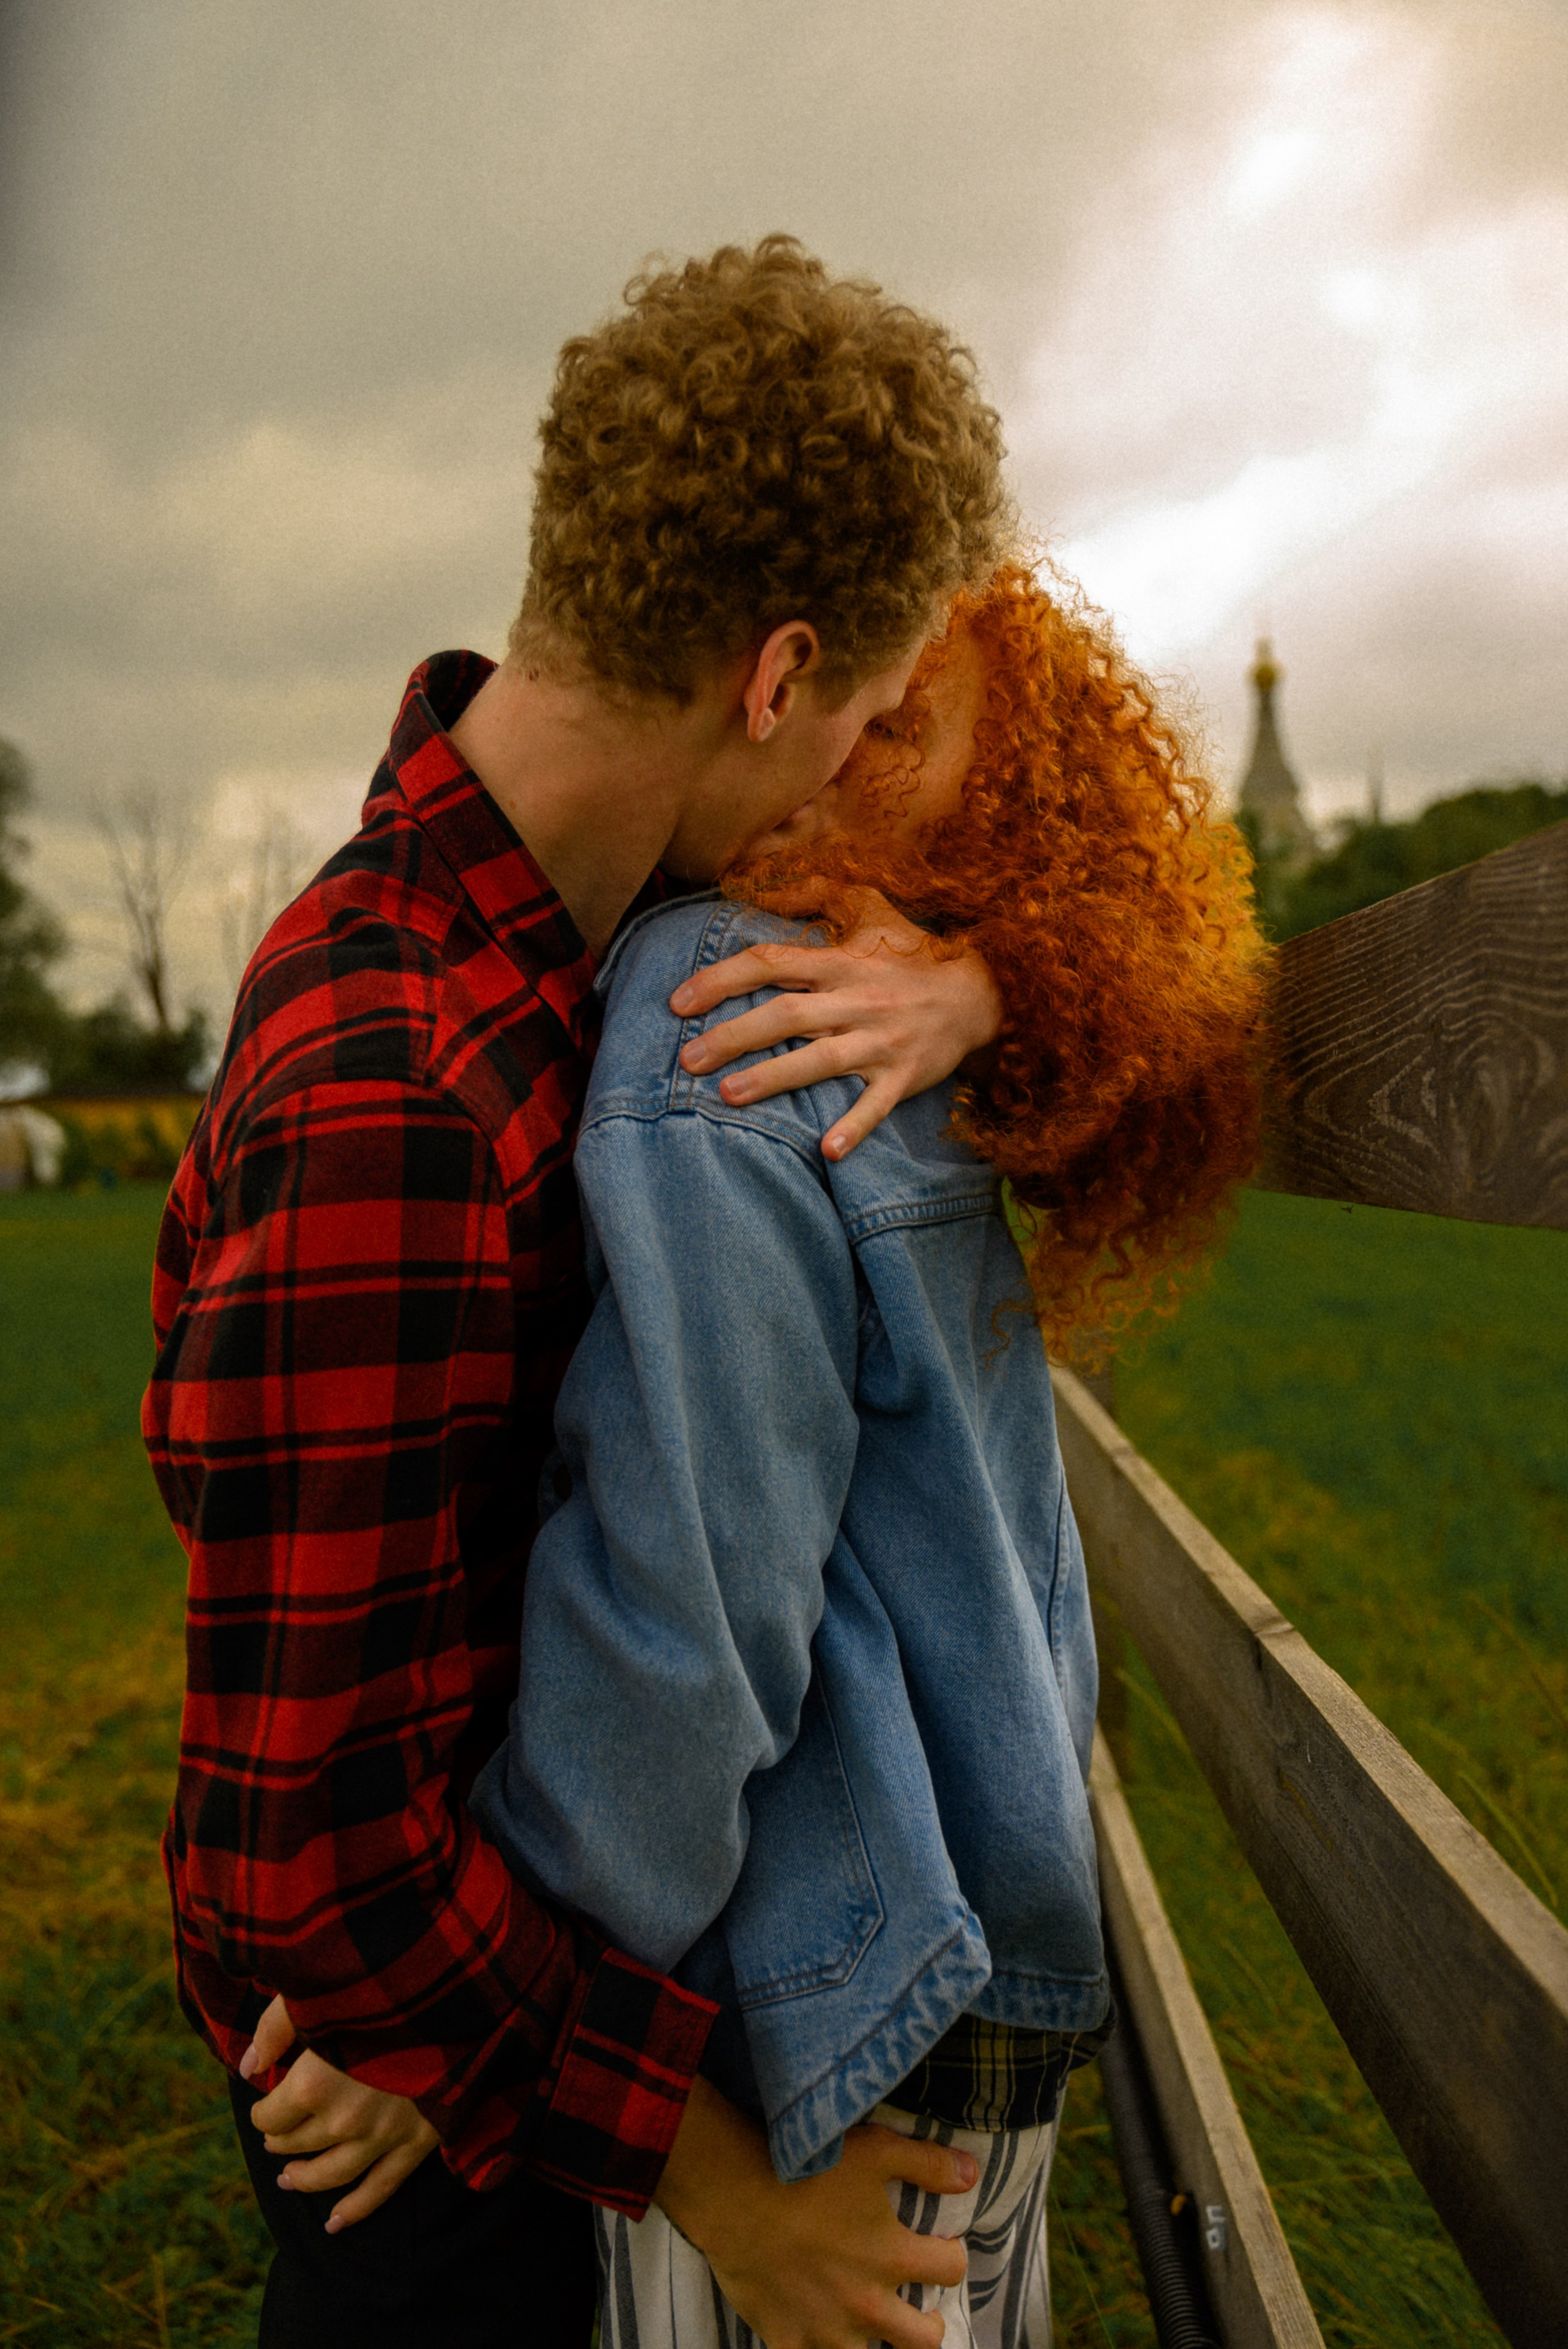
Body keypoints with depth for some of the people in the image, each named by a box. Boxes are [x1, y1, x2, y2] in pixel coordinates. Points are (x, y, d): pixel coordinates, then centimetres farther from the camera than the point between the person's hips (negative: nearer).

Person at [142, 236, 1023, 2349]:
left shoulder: (543, 877, -8)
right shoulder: (384, 1104, -36)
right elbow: (303, 1834, -32)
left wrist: (969, 983, -22)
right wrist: (704, 2162, -21)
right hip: (382, 1997, -8)